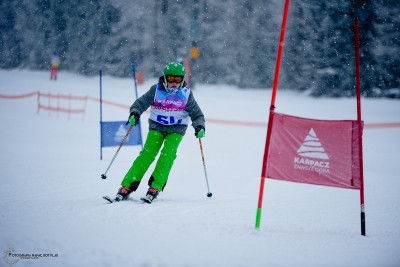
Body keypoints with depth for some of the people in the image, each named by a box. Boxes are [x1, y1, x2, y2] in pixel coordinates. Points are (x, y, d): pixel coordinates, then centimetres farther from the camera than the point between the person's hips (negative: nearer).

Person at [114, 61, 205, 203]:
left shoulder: (186, 94, -6)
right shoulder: (156, 90, -8)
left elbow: (196, 114, -1)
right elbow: (141, 102, -10)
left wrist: (200, 127, -19)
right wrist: (134, 114, -30)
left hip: (176, 129, 0)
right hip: (157, 126, 0)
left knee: (168, 154, -21)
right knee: (148, 153, -15)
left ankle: (155, 187, -20)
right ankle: (127, 186, -16)